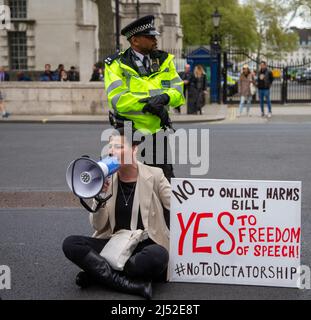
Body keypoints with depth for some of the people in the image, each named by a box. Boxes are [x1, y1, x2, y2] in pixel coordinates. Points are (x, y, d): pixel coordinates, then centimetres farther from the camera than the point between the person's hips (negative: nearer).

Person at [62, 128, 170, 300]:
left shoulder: (154, 175, -4)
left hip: (146, 246, -3)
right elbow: (98, 226, 1)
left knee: (157, 255, -38)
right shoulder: (106, 179, 2)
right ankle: (134, 284, -26)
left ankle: (96, 273, -17)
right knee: (70, 244, -21)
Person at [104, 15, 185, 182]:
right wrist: (149, 103, -23)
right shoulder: (117, 65, -7)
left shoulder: (164, 60, 5)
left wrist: (165, 97, -25)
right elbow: (117, 100, -19)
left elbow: (179, 91, -2)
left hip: (158, 131, 3)